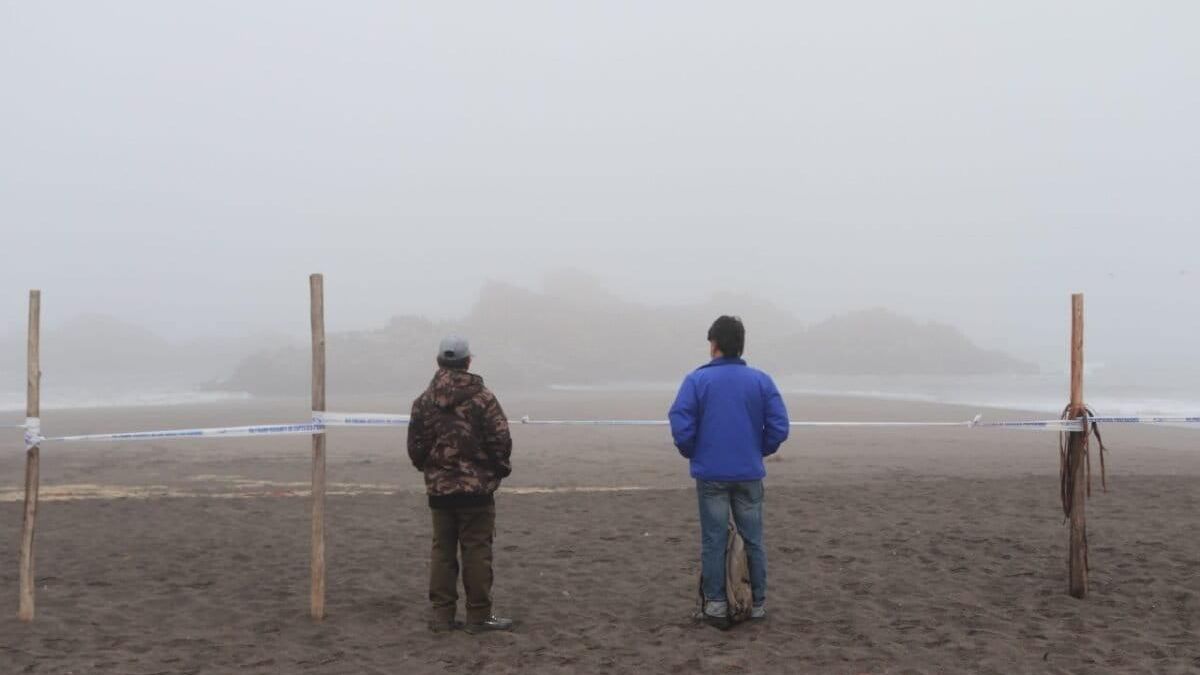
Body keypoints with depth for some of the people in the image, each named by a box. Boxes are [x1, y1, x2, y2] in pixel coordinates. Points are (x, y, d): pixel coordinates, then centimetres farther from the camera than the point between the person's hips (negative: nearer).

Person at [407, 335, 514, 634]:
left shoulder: (423, 401, 2)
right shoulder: (483, 398, -10)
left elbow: (415, 445, 5)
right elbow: (500, 440, -11)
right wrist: (501, 469, 6)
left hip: (438, 489, 4)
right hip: (477, 487, -4)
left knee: (442, 550, 11)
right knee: (476, 551, 2)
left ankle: (442, 615, 12)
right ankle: (478, 616, 6)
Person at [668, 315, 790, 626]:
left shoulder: (696, 380, -6)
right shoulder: (761, 381, 0)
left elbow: (681, 426, -12)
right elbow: (779, 427, -5)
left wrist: (693, 454, 6)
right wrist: (759, 451, 12)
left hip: (711, 474, -2)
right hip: (749, 474, 2)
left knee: (713, 541, 5)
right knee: (753, 540, 11)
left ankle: (716, 605, 7)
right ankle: (757, 604, 16)